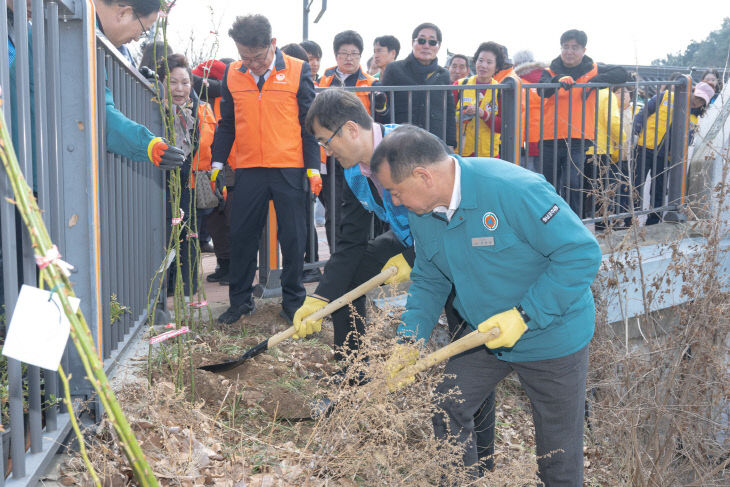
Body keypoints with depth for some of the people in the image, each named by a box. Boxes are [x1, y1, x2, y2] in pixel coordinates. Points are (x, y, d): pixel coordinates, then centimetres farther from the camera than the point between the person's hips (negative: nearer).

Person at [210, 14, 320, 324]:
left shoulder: (298, 71, -2)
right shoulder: (232, 74, 7)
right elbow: (227, 123, 15)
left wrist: (313, 167, -4)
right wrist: (218, 163, 9)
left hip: (289, 169, -2)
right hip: (248, 170, 3)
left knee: (293, 238, 3)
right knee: (241, 236, 6)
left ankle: (293, 302, 17)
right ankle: (240, 300, 21)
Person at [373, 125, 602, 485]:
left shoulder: (514, 189, -30)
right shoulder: (421, 213, -6)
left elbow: (583, 254, -28)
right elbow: (429, 280, 7)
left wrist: (523, 316, -29)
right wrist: (409, 341, -7)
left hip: (551, 333, -6)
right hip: (483, 334, 6)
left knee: (558, 450, 7)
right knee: (447, 411, 9)